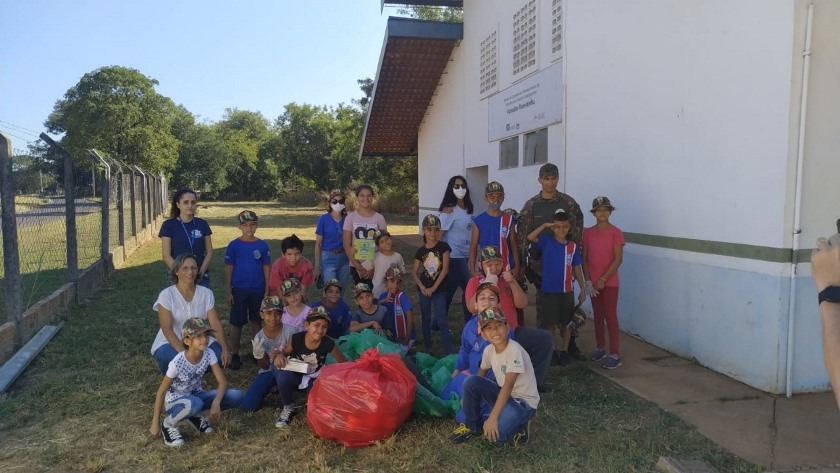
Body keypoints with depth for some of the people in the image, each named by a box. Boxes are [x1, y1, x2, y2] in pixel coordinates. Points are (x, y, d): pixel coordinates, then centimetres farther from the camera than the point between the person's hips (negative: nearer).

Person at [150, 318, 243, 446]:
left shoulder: (209, 354, -17)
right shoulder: (177, 363, -27)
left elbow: (222, 381, -15)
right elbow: (161, 392, -17)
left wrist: (216, 402, -33)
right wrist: (155, 423, -14)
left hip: (196, 395, 4)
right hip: (175, 401, -4)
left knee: (236, 396, -18)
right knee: (194, 404, -42)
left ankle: (198, 415, 5)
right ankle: (169, 424, -8)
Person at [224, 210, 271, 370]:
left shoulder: (262, 245, -2)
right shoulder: (234, 245, -5)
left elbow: (266, 269, 2)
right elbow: (228, 269, -2)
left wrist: (267, 291, 1)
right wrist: (228, 292, -5)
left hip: (258, 290, 1)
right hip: (239, 290, -1)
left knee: (256, 321, 12)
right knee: (236, 323, 5)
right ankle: (235, 355, 16)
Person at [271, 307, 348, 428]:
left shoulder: (328, 343, -21)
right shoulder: (296, 339, -21)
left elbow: (343, 363, -10)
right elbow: (285, 352, -1)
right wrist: (279, 355, -23)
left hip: (314, 379, 0)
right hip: (295, 376, 0)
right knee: (283, 376, -34)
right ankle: (288, 408, -4)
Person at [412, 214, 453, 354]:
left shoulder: (443, 247, -7)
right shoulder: (421, 251, 0)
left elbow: (445, 269, -12)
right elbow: (414, 272, 4)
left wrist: (434, 287, -14)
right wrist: (422, 287, -11)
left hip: (439, 289, -3)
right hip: (424, 290, 3)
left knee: (441, 320, -6)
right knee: (425, 318, 12)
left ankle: (449, 351, -3)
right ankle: (427, 348, 25)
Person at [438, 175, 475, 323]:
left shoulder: (468, 208, 9)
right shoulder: (449, 210, -12)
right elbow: (440, 235, -12)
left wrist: (473, 257, 13)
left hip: (466, 256, 7)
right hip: (454, 257, -7)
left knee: (450, 291, 14)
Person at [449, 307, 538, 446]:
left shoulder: (514, 350, -27)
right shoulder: (488, 350, -5)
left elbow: (508, 386, -31)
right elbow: (482, 373, 14)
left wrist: (493, 417, -33)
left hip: (524, 401, -6)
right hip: (503, 395, 7)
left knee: (493, 433, -30)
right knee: (470, 382, -14)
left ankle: (518, 426, 4)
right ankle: (473, 426, 7)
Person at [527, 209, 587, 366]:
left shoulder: (573, 247, 0)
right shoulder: (546, 241, -3)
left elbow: (577, 269, 4)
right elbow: (530, 237, -19)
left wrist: (583, 288, 2)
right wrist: (545, 225, -14)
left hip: (567, 291, 2)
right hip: (548, 290, -1)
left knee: (566, 323, 12)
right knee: (549, 323, 8)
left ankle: (564, 351, 26)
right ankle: (552, 351, 23)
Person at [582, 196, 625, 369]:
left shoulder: (616, 232, -8)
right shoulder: (588, 232, 4)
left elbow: (618, 259, -11)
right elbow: (584, 258, 4)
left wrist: (603, 279, -14)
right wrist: (588, 281, -4)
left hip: (609, 282, -4)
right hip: (593, 282, 4)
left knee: (610, 316, -4)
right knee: (598, 315, 13)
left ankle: (615, 355, -1)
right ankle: (600, 348, 25)